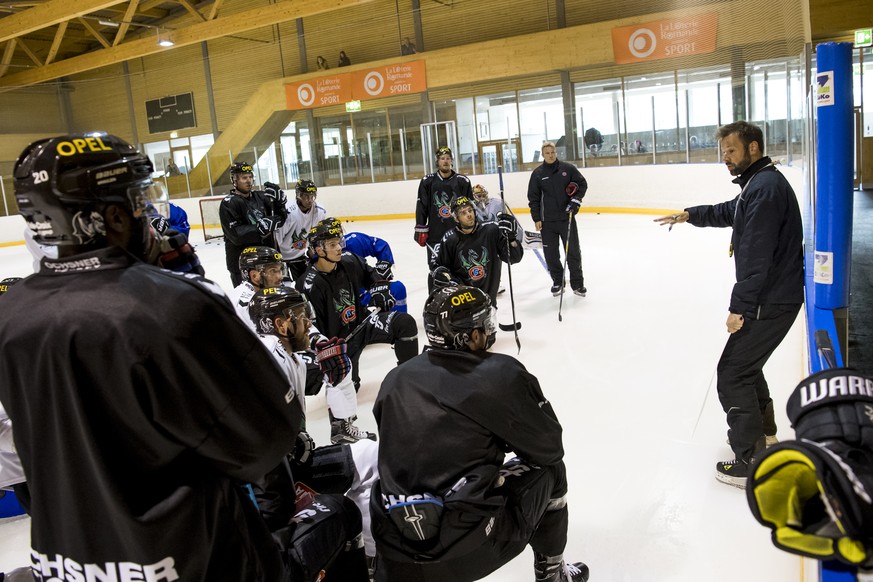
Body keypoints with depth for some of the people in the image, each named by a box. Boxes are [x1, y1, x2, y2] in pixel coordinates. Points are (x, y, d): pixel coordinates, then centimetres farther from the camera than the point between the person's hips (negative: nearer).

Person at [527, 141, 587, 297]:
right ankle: (557, 282, 20)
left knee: (573, 251, 2)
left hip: (567, 217, -1)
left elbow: (582, 184, 7)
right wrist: (536, 218, -3)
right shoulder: (537, 173, 2)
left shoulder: (568, 168, 0)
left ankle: (577, 284, 13)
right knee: (551, 253, 4)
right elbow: (533, 198, 3)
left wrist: (576, 199, -8)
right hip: (547, 221, 1)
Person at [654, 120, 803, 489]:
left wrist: (739, 308, -23)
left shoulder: (765, 187, -20)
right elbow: (727, 212, 28)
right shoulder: (759, 183, 13)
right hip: (773, 296, 11)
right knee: (745, 363, 25)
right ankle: (762, 431, 42)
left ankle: (752, 463, 2)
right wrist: (688, 215, 15)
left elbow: (756, 258, -25)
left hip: (770, 302, -11)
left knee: (733, 374, -5)